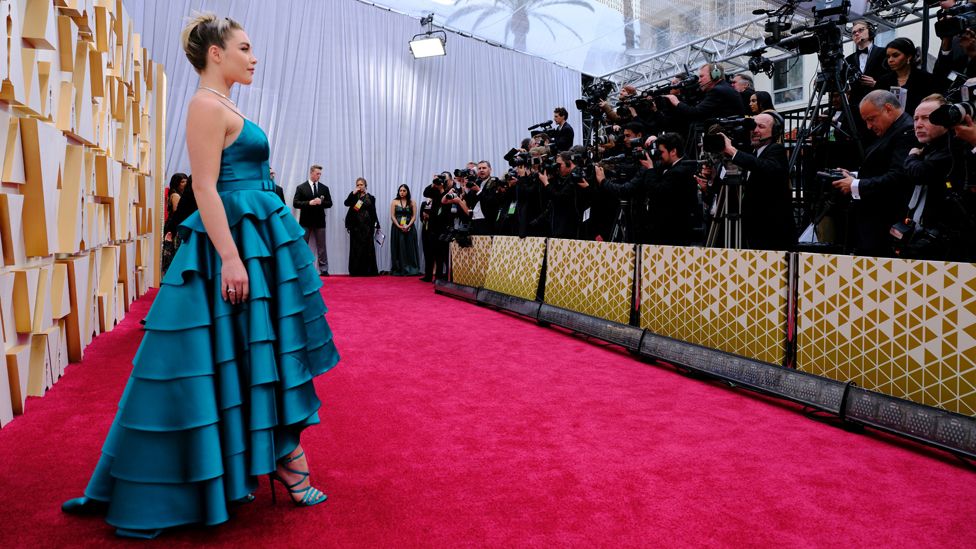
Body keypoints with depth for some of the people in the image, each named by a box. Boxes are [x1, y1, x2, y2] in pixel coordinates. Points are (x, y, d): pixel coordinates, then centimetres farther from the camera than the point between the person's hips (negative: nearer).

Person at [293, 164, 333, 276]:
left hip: (319, 221, 2)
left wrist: (321, 202, -12)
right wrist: (309, 203, -17)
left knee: (321, 247, 3)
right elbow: (295, 203, -5)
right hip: (305, 221, -2)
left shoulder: (324, 188, 9)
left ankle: (324, 270, 6)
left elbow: (329, 203, 8)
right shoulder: (301, 187, 2)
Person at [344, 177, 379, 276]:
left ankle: (368, 270, 2)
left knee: (367, 248, -2)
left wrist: (376, 225, 4)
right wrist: (353, 193, -13)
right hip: (355, 226, 0)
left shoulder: (370, 198, 9)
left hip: (367, 226, 0)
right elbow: (346, 203, -8)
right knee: (355, 248, 0)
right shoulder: (353, 196, 10)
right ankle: (356, 271, 3)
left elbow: (373, 213, 8)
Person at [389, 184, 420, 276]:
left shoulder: (412, 202, 5)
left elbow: (414, 216, 0)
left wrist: (408, 226, -14)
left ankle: (410, 270, 2)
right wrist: (399, 226, -12)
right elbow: (392, 216, 0)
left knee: (410, 248, -1)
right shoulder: (394, 202, 5)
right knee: (399, 248, 0)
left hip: (409, 228, 0)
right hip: (397, 228, 0)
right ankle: (399, 269, 3)